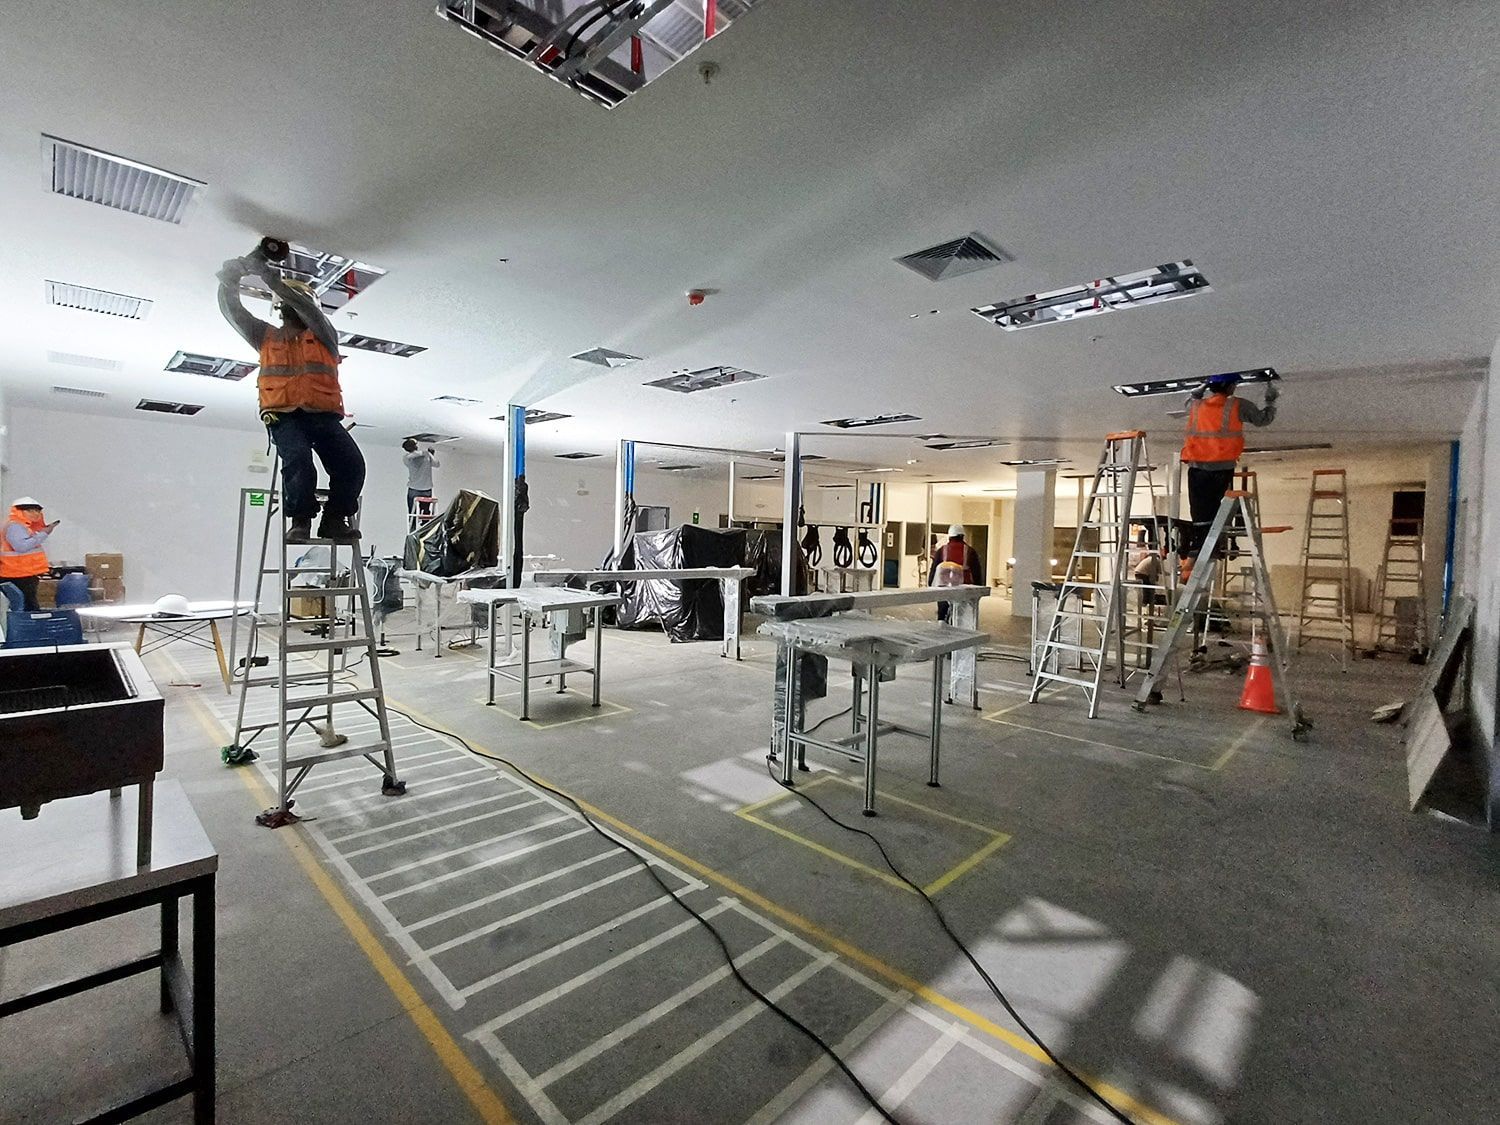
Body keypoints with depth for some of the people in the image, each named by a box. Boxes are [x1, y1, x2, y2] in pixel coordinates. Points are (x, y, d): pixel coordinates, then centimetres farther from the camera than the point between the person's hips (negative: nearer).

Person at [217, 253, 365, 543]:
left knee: (352, 464, -27)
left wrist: (268, 274, -8)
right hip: (285, 416, 1)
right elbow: (230, 308, 18)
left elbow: (306, 307, 0)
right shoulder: (266, 337, 26)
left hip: (324, 416, -1)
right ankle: (300, 520, -17)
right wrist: (233, 273, 4)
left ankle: (334, 520, -11)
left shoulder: (324, 336, 18)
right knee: (298, 459, -32)